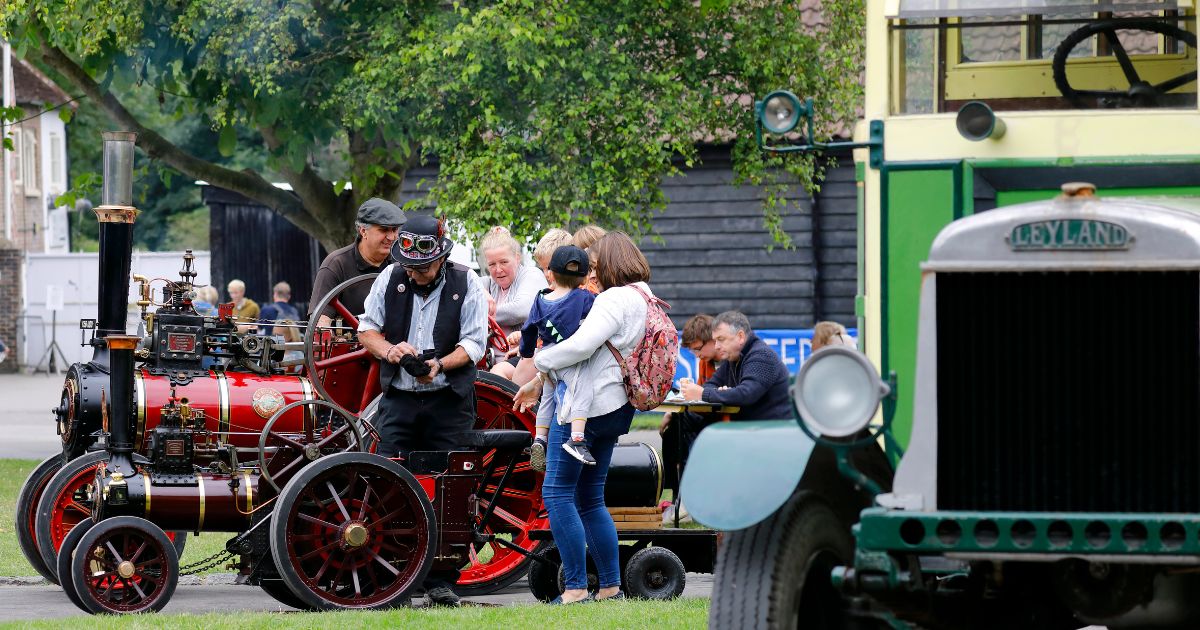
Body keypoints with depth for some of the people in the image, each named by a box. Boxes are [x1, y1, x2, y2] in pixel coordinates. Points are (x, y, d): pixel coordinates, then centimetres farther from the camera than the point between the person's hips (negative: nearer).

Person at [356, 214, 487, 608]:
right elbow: (366, 329, 8)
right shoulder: (390, 279, 3)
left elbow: (474, 343, -5)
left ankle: (441, 582, 4)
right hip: (399, 399, 2)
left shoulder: (466, 284, -3)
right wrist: (389, 350, -13)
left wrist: (440, 365, -23)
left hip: (449, 402, -2)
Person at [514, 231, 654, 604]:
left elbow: (582, 346, -27)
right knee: (590, 498, 16)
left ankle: (575, 587, -12)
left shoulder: (614, 299, -14)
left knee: (557, 492, -8)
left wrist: (540, 362, -9)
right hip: (617, 409, 10)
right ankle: (611, 587, 14)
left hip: (588, 405, -10)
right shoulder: (647, 300, 17)